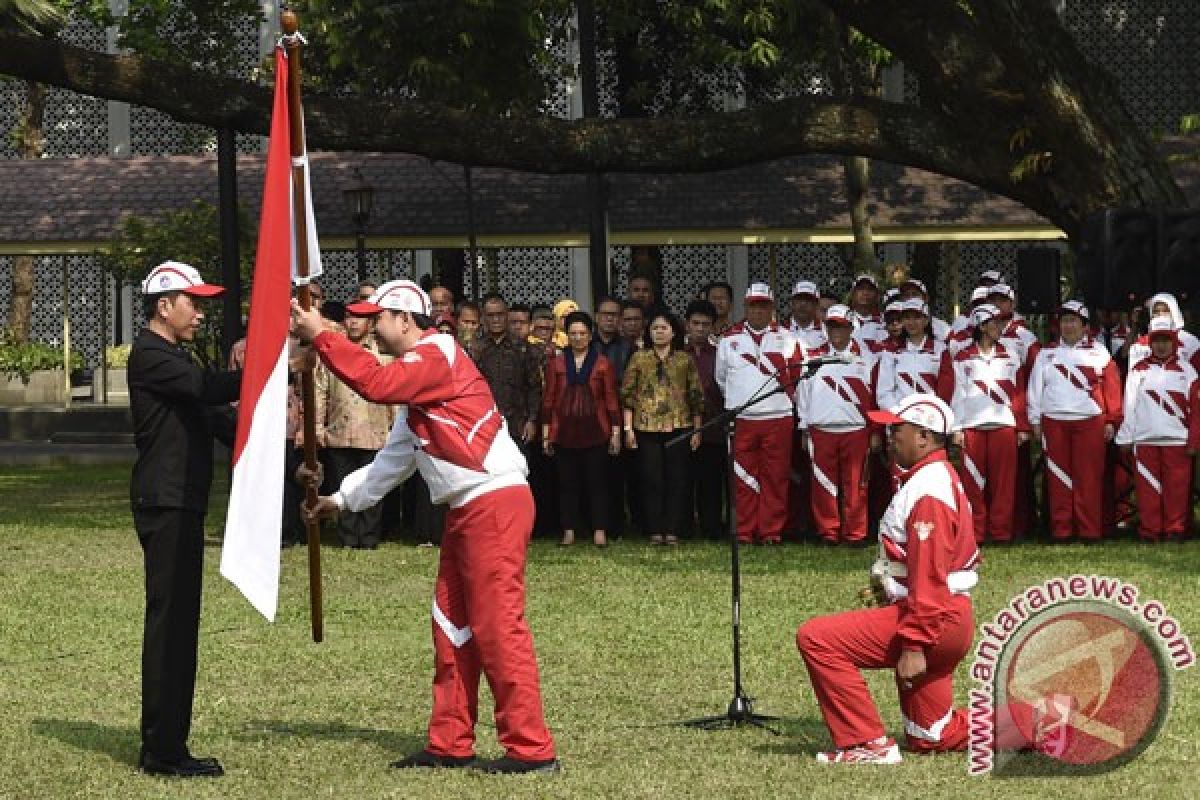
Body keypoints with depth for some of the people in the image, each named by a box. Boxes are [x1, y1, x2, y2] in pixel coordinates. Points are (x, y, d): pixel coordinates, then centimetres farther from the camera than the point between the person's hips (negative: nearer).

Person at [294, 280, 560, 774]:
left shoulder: (438, 354, -9)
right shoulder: (415, 373, 22)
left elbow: (376, 383, -25)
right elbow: (394, 458, 28)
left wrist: (320, 337, -18)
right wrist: (342, 498, 27)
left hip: (495, 503, -11)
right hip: (467, 511, 11)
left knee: (498, 626, -10)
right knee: (451, 626, 13)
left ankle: (531, 748, -8)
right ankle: (451, 745, 19)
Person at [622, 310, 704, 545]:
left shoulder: (685, 360, 8)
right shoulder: (639, 358, 8)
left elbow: (696, 396, 10)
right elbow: (627, 394, 6)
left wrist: (697, 429, 5)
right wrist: (628, 428, -2)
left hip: (678, 427, 0)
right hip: (647, 427, 0)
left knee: (676, 480, -1)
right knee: (651, 480, -1)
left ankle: (672, 531, 3)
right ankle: (655, 532, 3)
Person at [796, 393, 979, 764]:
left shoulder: (927, 488, -17)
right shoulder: (939, 478, 17)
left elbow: (929, 575, -24)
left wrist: (915, 644, -27)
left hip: (935, 619, -11)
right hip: (952, 621, 11)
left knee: (817, 638, -16)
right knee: (931, 737, 18)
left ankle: (866, 744, -14)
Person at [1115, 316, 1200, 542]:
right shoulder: (1139, 370, 7)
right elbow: (1129, 405, 6)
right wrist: (1125, 437, 2)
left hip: (1176, 439, -1)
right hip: (1145, 439, 1)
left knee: (1176, 487, 0)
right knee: (1148, 489, 2)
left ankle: (1176, 529, 8)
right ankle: (1149, 529, 8)